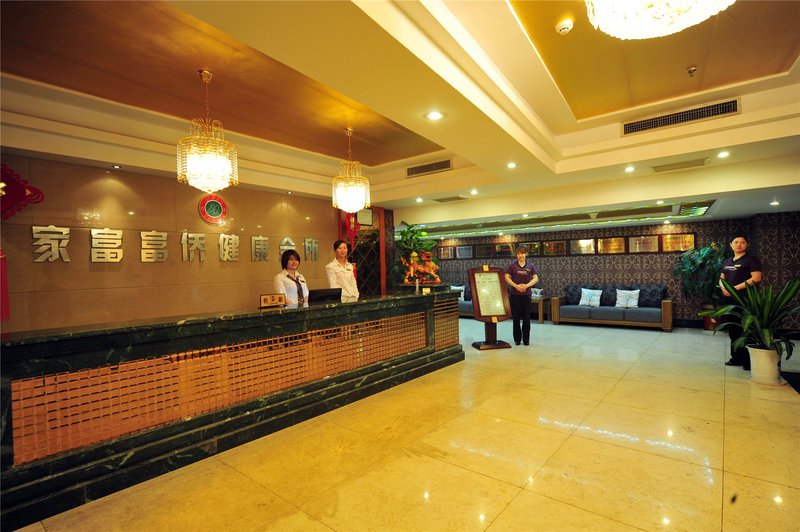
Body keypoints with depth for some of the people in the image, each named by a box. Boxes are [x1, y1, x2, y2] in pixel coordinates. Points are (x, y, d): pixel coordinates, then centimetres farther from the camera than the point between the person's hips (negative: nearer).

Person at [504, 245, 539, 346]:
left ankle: (526, 339, 14)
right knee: (516, 317, 3)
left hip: (526, 294, 1)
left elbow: (536, 278, 1)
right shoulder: (512, 266, 1)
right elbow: (506, 277, -4)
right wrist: (516, 286, -15)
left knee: (526, 318, 4)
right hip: (515, 294, -1)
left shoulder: (530, 266, 5)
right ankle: (517, 339, 14)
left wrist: (526, 285, -14)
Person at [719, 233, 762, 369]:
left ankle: (748, 361, 4)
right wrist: (723, 287, -4)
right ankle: (736, 357, 20)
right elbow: (721, 278, 17)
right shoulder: (727, 261, 15)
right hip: (728, 300, 6)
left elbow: (756, 278, -14)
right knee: (732, 330, 11)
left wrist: (736, 287, -18)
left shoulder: (751, 260, -3)